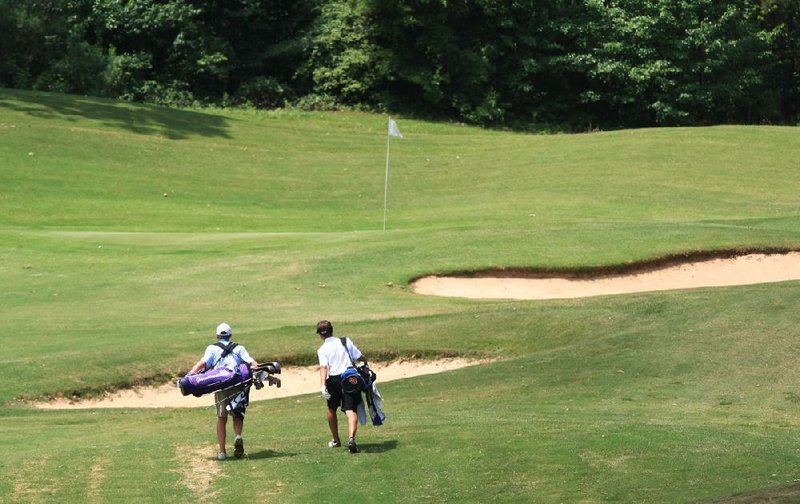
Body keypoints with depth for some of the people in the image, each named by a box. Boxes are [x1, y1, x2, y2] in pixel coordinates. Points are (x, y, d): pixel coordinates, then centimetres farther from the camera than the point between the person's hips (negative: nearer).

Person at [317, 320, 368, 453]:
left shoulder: (322, 350, 3)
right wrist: (365, 364, 31)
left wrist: (322, 386, -24)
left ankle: (336, 440, 34)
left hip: (333, 380, 0)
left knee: (331, 409, 24)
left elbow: (324, 367, -14)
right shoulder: (345, 341, 8)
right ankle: (351, 437, -33)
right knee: (351, 410, -8)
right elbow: (361, 357, 7)